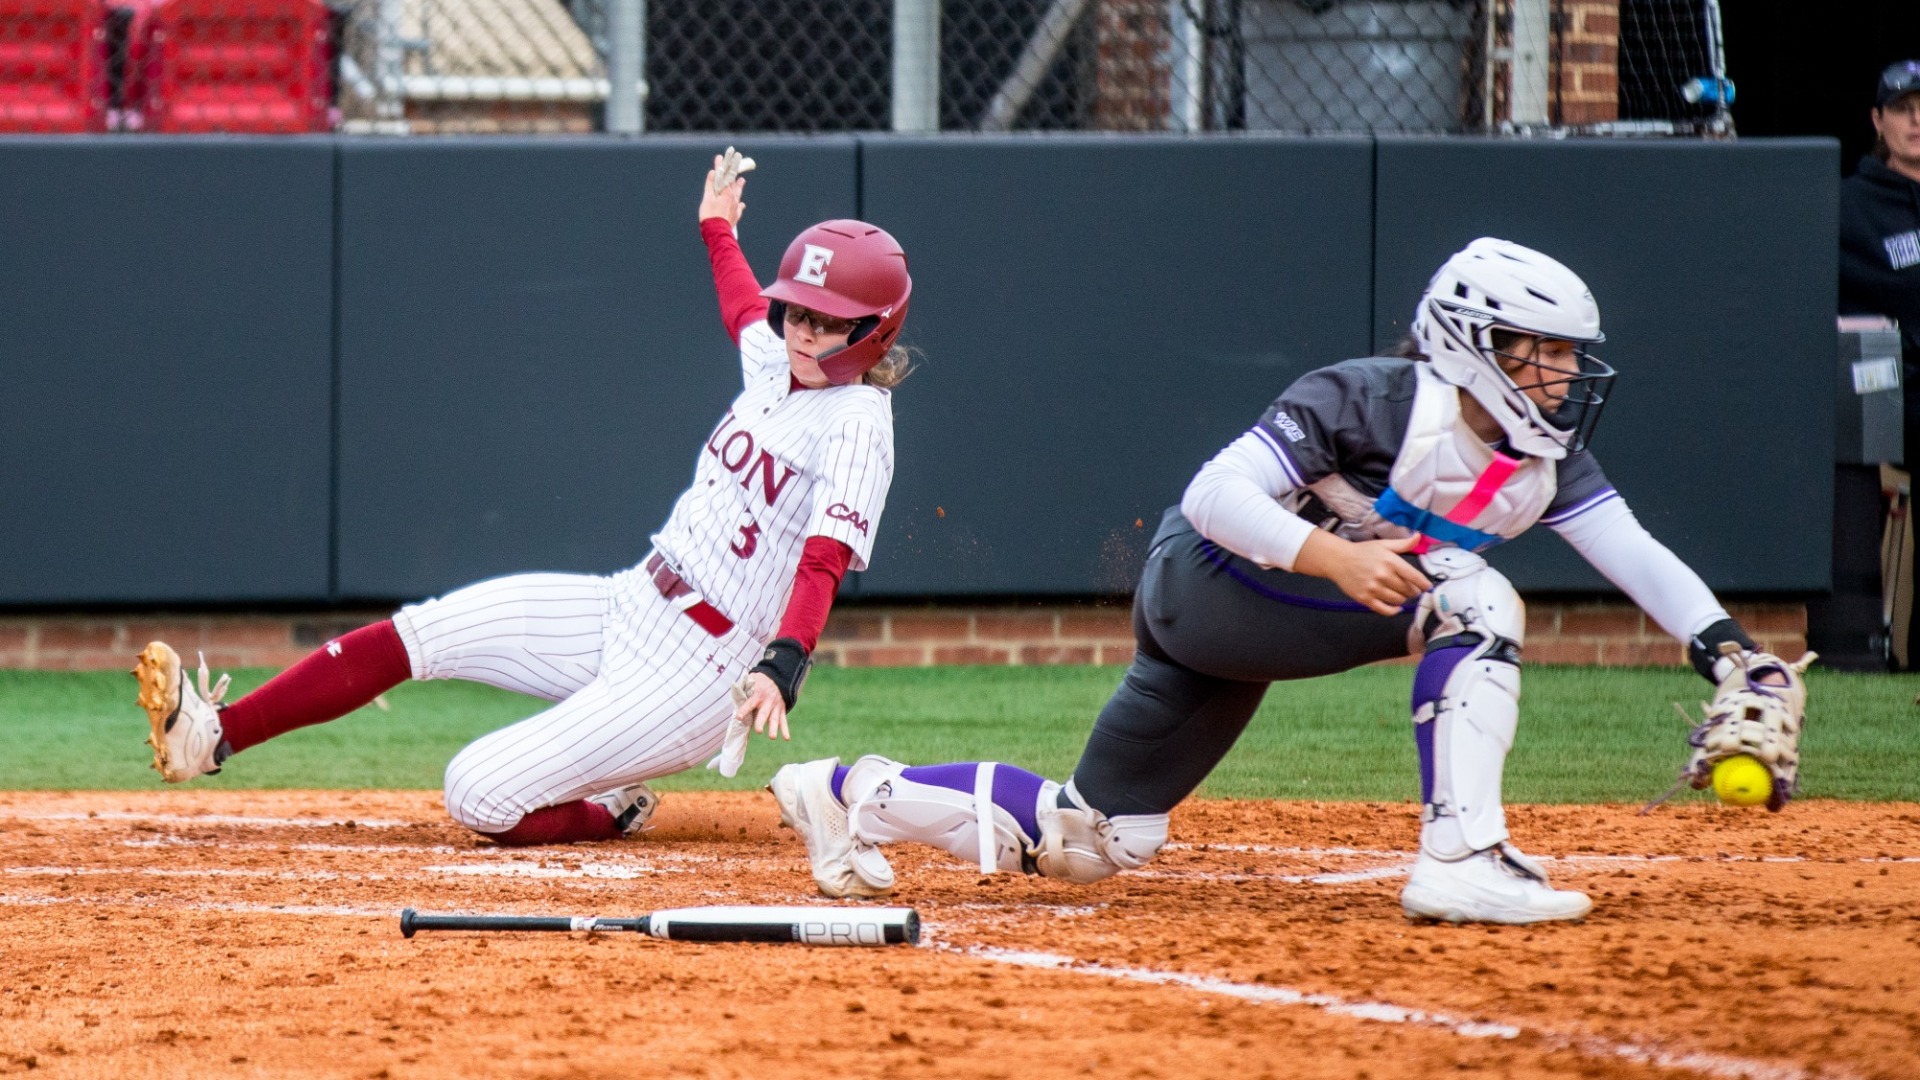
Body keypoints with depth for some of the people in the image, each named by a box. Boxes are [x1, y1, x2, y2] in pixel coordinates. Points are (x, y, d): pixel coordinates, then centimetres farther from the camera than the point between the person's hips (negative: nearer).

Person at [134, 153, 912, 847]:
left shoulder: (856, 424, -16)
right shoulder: (775, 366, 9)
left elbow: (824, 563, -29)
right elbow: (747, 310, 34)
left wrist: (783, 667, -46)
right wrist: (717, 229, 54)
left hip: (695, 676, -8)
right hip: (627, 609, 8)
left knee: (479, 796, -17)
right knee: (417, 633, -3)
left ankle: (611, 817, 11)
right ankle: (216, 736, 1)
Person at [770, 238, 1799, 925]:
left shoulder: (1547, 456, 0)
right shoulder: (1372, 399, -22)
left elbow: (1637, 556, -6)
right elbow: (1217, 493, -26)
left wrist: (1732, 655, -21)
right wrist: (1331, 555, -41)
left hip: (1244, 626, 8)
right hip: (1205, 579, -8)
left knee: (1088, 841, 11)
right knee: (1472, 599, -25)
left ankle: (854, 796, 20)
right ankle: (1462, 858, -31)